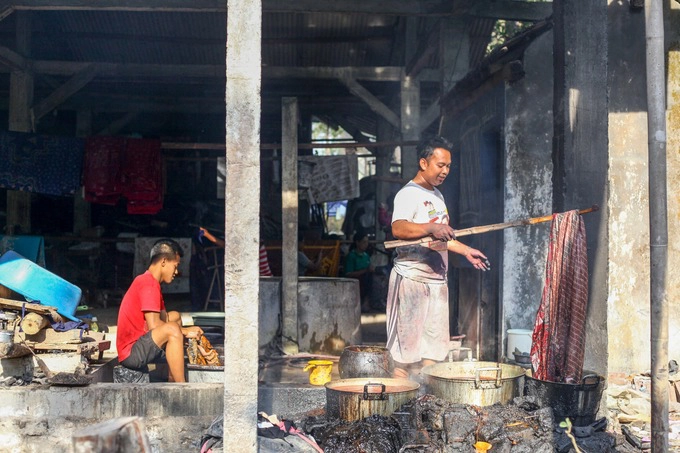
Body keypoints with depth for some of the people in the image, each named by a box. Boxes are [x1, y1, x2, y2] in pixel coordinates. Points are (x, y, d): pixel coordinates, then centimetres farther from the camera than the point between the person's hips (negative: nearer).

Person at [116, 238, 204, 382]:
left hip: (140, 345, 11)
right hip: (130, 353, -11)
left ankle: (173, 379, 15)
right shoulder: (149, 283, -15)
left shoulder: (148, 281, 16)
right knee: (172, 328, -29)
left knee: (175, 316, 21)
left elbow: (164, 319, 13)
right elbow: (154, 325, -23)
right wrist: (185, 331, -12)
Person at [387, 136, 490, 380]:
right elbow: (398, 228, -30)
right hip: (412, 279, -9)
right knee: (407, 350, -5)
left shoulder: (437, 195, 18)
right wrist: (431, 227, -44)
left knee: (433, 350, 10)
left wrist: (466, 251, 24)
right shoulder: (408, 194, -11)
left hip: (437, 280, 9)